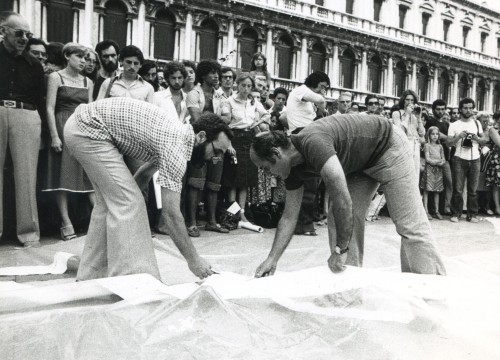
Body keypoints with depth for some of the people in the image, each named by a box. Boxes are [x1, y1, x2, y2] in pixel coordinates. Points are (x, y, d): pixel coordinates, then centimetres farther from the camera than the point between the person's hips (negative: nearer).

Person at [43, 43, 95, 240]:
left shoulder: (87, 82, 13)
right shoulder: (56, 77, 0)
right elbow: (50, 109, -6)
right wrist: (54, 136, -15)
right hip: (64, 129, -4)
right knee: (63, 175, -3)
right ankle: (66, 223, 1)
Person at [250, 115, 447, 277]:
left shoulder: (312, 143, -34)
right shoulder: (294, 168, -6)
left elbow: (342, 200, -38)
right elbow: (289, 217, -1)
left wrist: (340, 250, -29)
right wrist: (272, 259, -5)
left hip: (389, 146, -8)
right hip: (360, 162, 8)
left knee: (409, 224, -9)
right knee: (338, 218, 1)